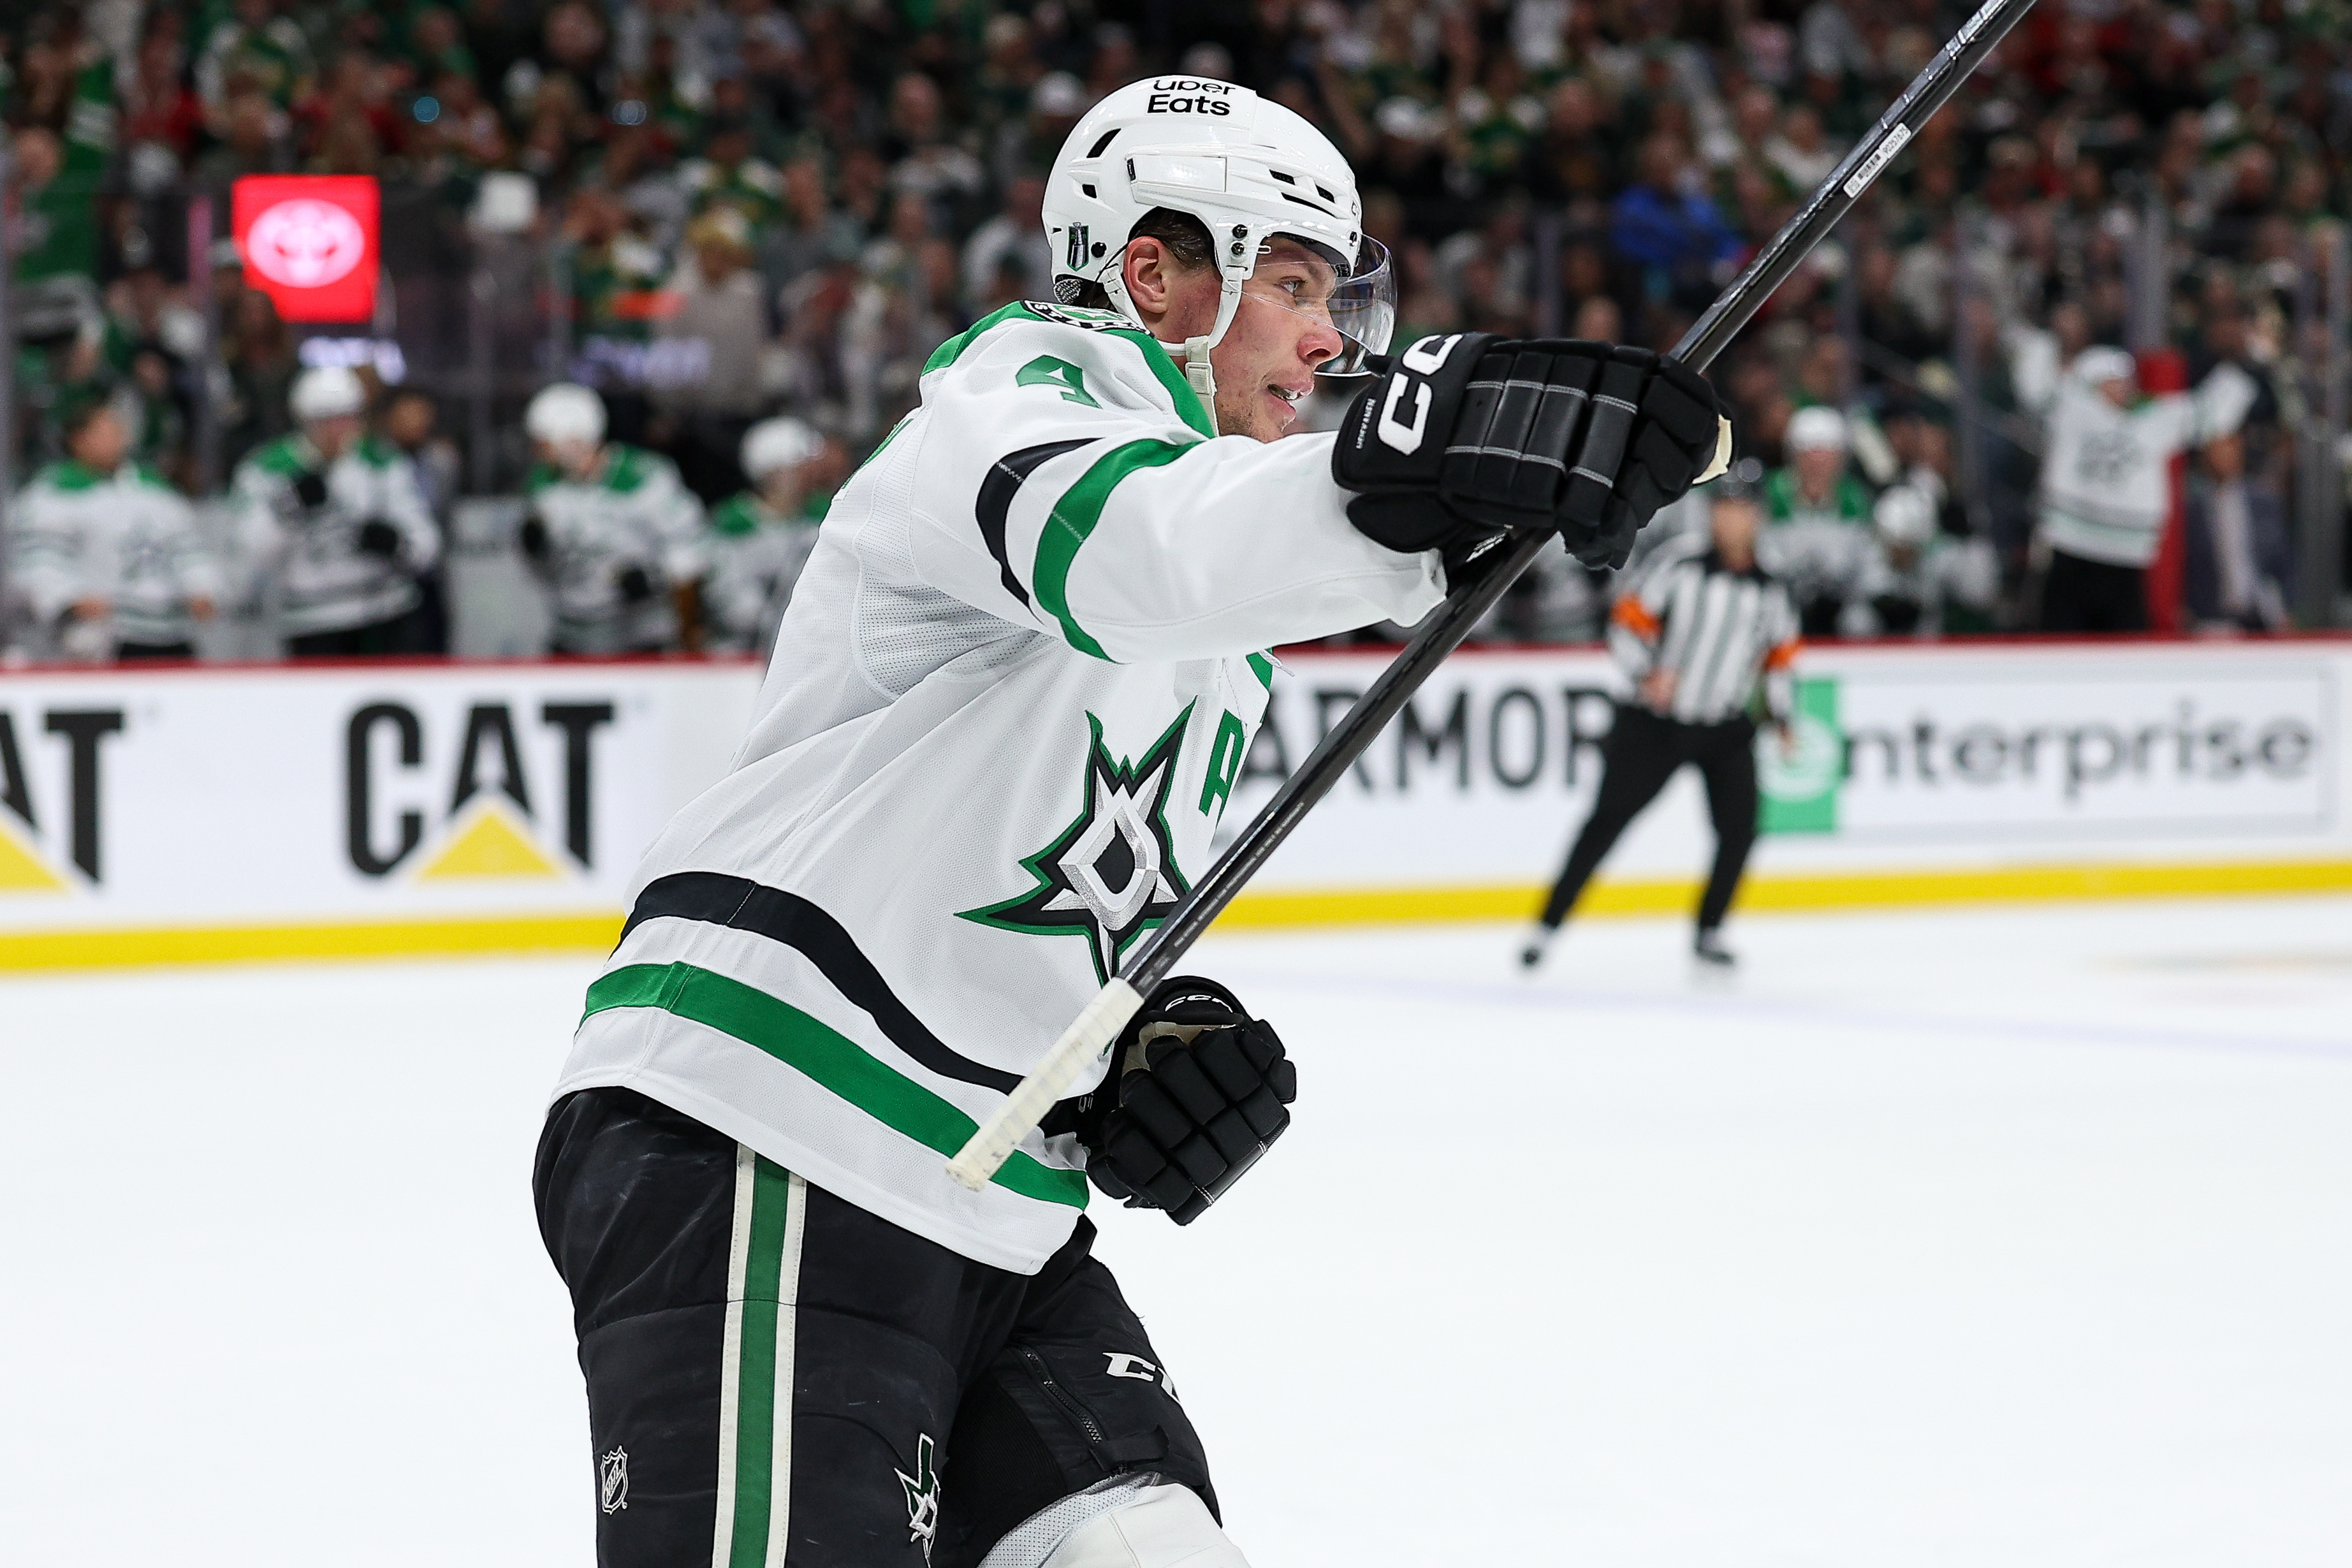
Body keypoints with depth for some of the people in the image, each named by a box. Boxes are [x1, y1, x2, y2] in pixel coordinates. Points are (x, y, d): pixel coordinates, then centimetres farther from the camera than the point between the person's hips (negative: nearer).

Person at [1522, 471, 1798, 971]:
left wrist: (1779, 714, 7)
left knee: (1739, 828, -9)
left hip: (1727, 728, 3)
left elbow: (1779, 654, 18)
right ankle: (1548, 927, -1)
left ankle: (1709, 931, 11)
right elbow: (1628, 622, -9)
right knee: (1607, 821, -5)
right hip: (1655, 722, -3)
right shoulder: (1679, 564, -8)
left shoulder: (1771, 590, 5)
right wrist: (1646, 672, -24)